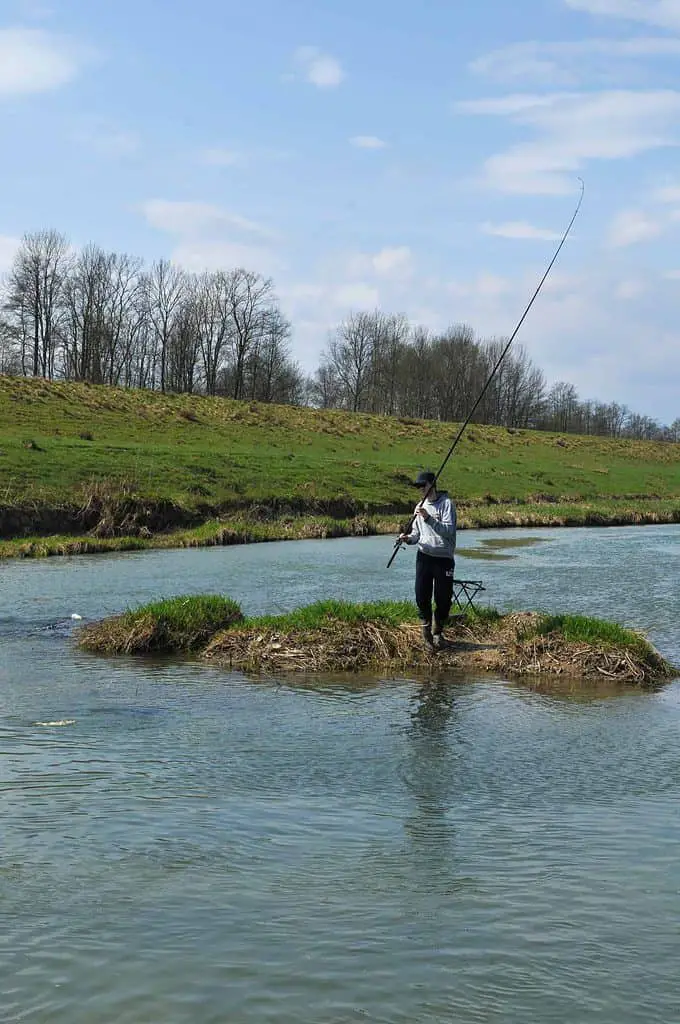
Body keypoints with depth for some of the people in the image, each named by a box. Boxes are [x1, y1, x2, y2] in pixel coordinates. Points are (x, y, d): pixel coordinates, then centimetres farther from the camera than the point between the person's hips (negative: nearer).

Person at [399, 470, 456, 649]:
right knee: (421, 595, -2)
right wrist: (408, 538, -6)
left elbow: (449, 531, -19)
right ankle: (426, 626, 21)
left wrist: (429, 518, -28)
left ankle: (438, 632, 21)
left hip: (444, 558, -4)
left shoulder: (446, 504, -8)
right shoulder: (420, 506, 11)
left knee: (443, 599, 2)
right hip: (424, 556, 4)